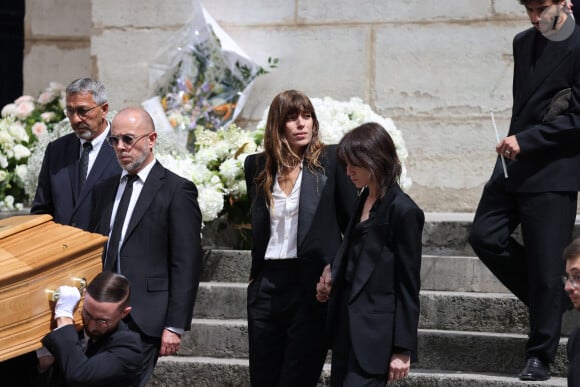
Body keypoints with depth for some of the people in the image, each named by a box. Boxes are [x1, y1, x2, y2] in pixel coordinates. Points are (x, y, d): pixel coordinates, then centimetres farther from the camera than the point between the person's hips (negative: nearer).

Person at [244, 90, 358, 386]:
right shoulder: (257, 166, 10)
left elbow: (352, 221, 0)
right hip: (268, 284, 4)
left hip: (313, 285, -4)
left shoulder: (330, 160, -1)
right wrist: (256, 276, 14)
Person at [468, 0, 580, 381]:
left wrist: (526, 139, -18)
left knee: (546, 265, -3)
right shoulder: (523, 42, 12)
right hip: (514, 163, 7)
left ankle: (540, 357, 7)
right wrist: (514, 143, 15)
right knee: (485, 236, -2)